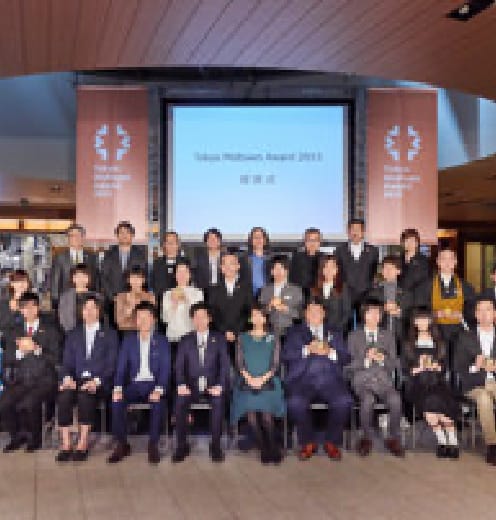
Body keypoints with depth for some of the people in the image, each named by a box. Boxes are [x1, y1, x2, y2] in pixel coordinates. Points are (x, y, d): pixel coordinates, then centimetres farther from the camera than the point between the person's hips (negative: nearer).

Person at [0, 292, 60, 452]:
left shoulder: (50, 330, 8)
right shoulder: (15, 331, 19)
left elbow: (55, 358, -1)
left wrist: (36, 349, -14)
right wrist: (20, 351, -9)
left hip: (43, 380, -3)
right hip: (20, 381, 4)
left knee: (27, 404, -31)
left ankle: (35, 438, -4)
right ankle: (16, 437, 4)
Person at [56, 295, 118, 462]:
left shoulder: (110, 334, 11)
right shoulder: (73, 335, 21)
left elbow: (111, 364, 2)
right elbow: (66, 362, 14)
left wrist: (97, 381, -14)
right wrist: (67, 378, -8)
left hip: (98, 383, -3)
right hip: (75, 380, 3)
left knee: (85, 396, -34)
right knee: (64, 396, -29)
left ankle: (82, 445, -28)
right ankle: (66, 446, -25)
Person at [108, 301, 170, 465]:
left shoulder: (161, 341, 5)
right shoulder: (128, 340, 11)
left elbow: (165, 368, -3)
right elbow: (121, 365, 3)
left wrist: (159, 389, -20)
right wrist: (118, 388, -15)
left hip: (153, 384, -2)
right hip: (134, 384, 2)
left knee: (158, 402, -33)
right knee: (117, 401, -26)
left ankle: (153, 445, -16)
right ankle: (122, 444, -12)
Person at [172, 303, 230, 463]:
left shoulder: (219, 339, 11)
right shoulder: (186, 340, 14)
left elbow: (224, 364, 2)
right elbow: (179, 365, 5)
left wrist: (220, 385, -14)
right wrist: (181, 384, -13)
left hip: (212, 386, -1)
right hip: (191, 386, 1)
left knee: (218, 402, -32)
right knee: (180, 402, -28)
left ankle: (215, 445, -18)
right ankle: (182, 445, -14)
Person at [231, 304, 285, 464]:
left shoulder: (272, 339, 16)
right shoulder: (243, 338, 18)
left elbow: (275, 364, 7)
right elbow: (239, 362, 8)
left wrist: (263, 378, -9)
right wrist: (249, 378, -9)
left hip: (267, 381, -1)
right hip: (247, 382, 1)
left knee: (266, 414, -24)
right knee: (251, 414, -22)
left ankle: (273, 449, -13)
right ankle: (264, 450, -12)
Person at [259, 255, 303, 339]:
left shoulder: (296, 290, 7)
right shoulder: (265, 290, 13)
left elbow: (298, 313, 2)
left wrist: (285, 308, -13)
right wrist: (269, 306, -10)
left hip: (289, 332, -1)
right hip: (271, 332, 1)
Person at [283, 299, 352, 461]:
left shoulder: (334, 333, 26)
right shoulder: (295, 332, 22)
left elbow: (345, 358, 14)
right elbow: (286, 355, 6)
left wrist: (329, 352, -5)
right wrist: (307, 349, -8)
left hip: (330, 379, 1)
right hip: (303, 379, -1)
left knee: (344, 401, -28)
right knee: (295, 403, -31)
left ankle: (332, 442, -5)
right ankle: (307, 442, -6)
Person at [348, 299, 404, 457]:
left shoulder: (388, 336, 19)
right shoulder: (354, 336, 13)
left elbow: (394, 364, 12)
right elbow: (350, 364, 4)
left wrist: (382, 359, -10)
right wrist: (366, 359, -14)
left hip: (384, 380, 2)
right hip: (362, 379, -1)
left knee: (395, 400, -32)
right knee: (368, 400, -36)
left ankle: (393, 438, -11)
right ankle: (367, 437, -13)